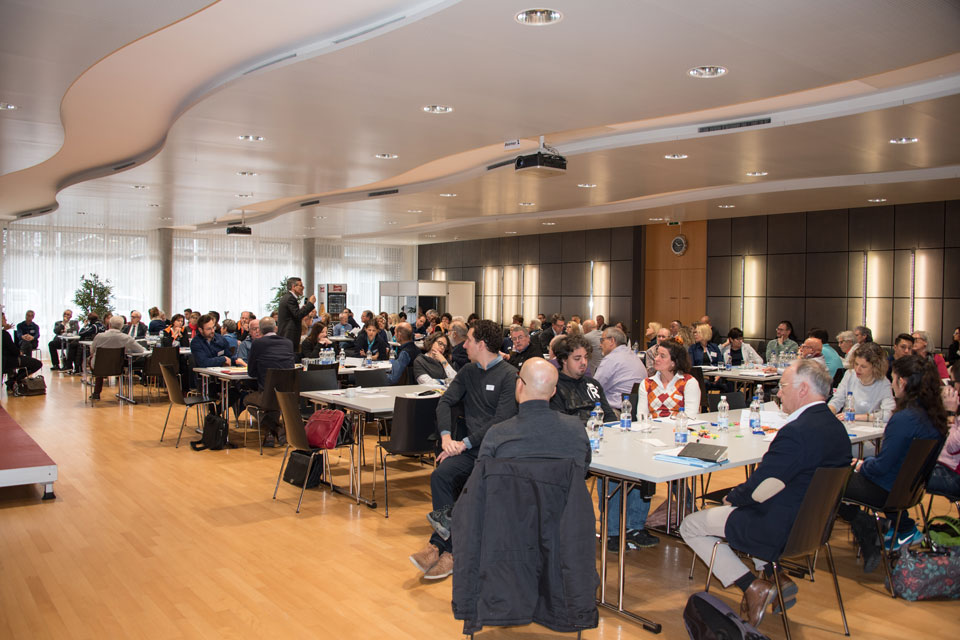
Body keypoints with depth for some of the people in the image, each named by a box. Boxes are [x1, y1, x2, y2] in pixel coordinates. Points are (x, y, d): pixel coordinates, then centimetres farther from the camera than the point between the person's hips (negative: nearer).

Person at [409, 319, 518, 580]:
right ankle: (448, 548, -20)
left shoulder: (509, 375, -3)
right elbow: (445, 402, 10)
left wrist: (465, 443, -15)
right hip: (470, 447, 5)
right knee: (440, 475, -24)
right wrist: (446, 436, -9)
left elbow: (502, 420, -12)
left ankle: (440, 545, -16)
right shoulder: (467, 373, 18)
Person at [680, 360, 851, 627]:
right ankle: (777, 577, 19)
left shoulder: (797, 432, -28)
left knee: (690, 526, 4)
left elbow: (757, 491, -23)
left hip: (781, 531, -9)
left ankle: (753, 587, 0)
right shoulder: (836, 427, 2)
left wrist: (733, 497, -2)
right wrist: (739, 496, 9)